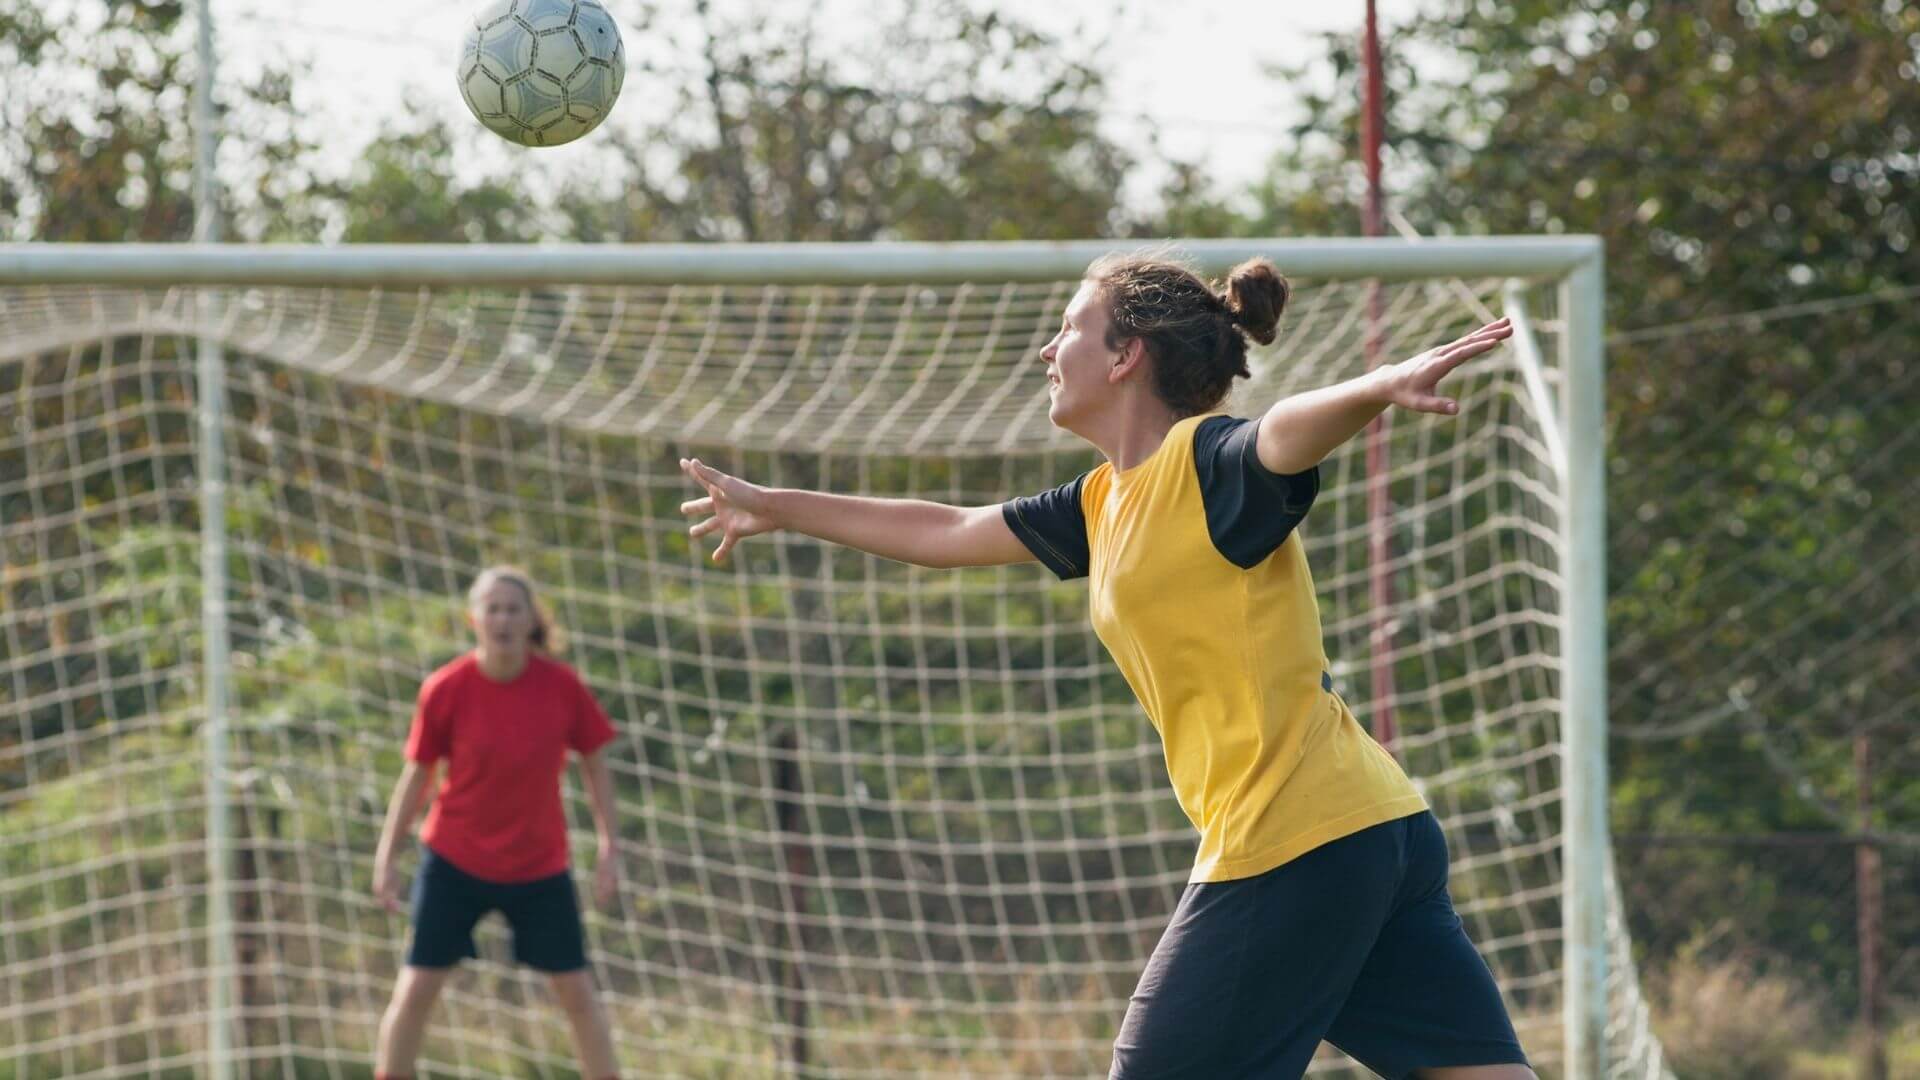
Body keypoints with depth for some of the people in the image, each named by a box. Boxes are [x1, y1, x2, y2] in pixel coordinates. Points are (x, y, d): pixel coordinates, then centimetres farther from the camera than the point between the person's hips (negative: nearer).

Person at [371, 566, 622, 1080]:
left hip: (540, 866, 1)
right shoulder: (445, 689, -13)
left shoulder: (562, 685, -11)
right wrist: (386, 856, -4)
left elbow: (595, 765, 1)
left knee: (577, 992, 3)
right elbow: (417, 774, -2)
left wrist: (608, 850, -4)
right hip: (454, 859, -1)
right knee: (416, 987, -4)